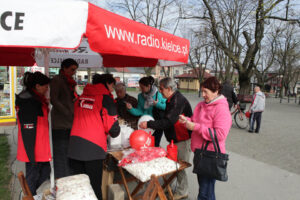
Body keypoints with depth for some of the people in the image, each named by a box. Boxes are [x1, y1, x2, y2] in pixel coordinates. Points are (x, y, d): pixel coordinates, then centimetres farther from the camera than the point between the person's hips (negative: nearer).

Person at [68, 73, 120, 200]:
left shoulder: (82, 96, 12)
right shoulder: (105, 98, -6)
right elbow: (112, 127, -10)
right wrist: (115, 132, 11)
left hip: (74, 146, 6)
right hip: (93, 147, -6)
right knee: (94, 186, 6)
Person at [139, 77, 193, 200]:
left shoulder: (178, 100, -23)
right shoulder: (171, 99, 9)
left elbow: (168, 122, -29)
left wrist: (149, 124, -25)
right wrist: (152, 125, 8)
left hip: (183, 139, -9)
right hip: (175, 138, 9)